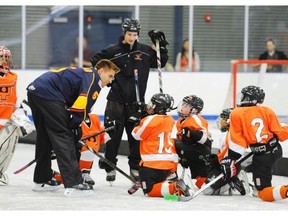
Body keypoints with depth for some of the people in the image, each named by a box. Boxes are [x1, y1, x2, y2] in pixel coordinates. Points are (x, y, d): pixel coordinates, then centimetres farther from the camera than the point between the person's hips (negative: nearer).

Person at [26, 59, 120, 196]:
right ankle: (73, 184, -10)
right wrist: (75, 124, -5)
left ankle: (42, 180, 32)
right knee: (63, 137, -7)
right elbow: (83, 102, -12)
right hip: (49, 94, -10)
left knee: (45, 136, 22)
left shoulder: (83, 73, 30)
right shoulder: (93, 77, 2)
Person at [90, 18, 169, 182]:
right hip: (116, 100, -3)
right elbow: (95, 62, 3)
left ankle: (135, 167, 17)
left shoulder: (145, 51, 5)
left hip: (136, 101, 3)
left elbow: (161, 62, 13)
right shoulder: (113, 51, -4)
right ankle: (110, 167, 9)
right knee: (114, 134, 0)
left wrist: (161, 45, 2)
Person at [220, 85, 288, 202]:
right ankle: (260, 188, 36)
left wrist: (230, 159, -4)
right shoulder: (267, 111, 3)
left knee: (263, 193, -4)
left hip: (261, 156, -5)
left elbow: (236, 141, -8)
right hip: (276, 150, 5)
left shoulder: (236, 114, -3)